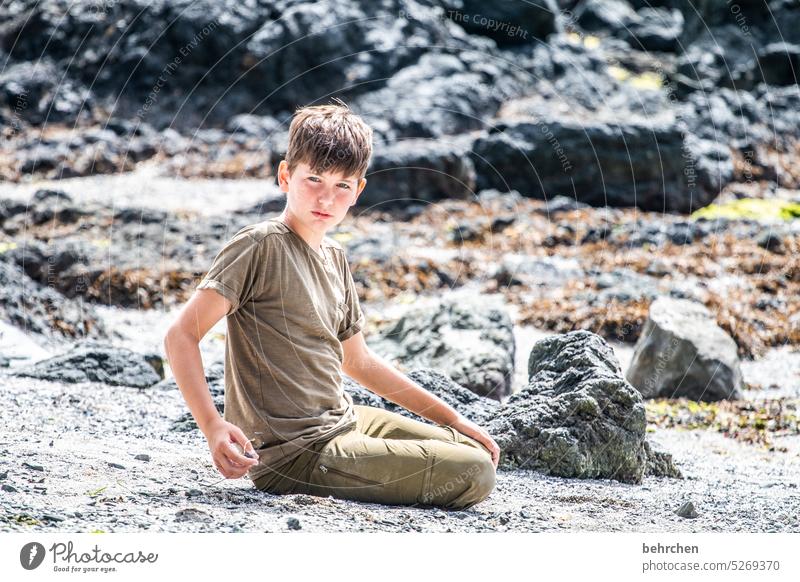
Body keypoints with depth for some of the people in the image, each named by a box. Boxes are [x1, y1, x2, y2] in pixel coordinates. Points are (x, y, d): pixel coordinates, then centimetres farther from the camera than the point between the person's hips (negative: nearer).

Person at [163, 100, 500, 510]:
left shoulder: (334, 258, 11)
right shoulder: (261, 245, -14)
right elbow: (180, 337, -19)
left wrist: (453, 419, 21)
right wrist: (212, 426, -33)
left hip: (345, 422, 9)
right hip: (292, 455, -9)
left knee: (478, 453, 17)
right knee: (474, 475, -14)